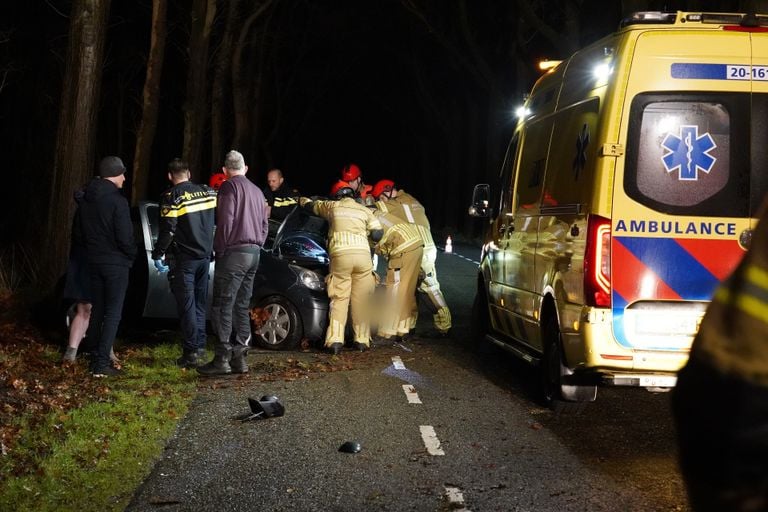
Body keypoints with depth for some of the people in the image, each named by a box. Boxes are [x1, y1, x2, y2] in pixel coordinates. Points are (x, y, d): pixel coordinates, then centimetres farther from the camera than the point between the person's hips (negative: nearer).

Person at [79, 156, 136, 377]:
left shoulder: (86, 200, 6)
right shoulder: (117, 201, -16)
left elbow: (83, 230, 12)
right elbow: (125, 237, -18)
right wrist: (131, 254, 0)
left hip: (94, 261, 7)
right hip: (115, 263, -7)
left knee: (97, 311, 14)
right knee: (113, 313, -4)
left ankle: (96, 358, 18)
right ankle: (102, 363, -8)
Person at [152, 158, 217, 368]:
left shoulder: (171, 196, -11)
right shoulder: (207, 193, 7)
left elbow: (167, 230, -16)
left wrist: (157, 254, -7)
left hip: (183, 258, -6)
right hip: (205, 256, 6)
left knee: (186, 304, -4)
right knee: (200, 303, 15)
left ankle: (191, 352, -6)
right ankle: (200, 345, 18)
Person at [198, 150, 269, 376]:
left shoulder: (229, 187, -6)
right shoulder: (257, 191, 19)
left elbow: (225, 221, -14)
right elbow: (264, 224, 21)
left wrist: (220, 249, -6)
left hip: (234, 253, -8)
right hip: (254, 252, 8)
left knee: (222, 306, -7)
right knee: (242, 306, 11)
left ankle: (222, 359, -12)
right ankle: (239, 358, 9)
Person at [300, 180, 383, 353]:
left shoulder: (332, 206, 18)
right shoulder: (365, 211, 19)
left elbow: (309, 204, 35)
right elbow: (377, 235, 9)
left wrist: (301, 199, 57)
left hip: (340, 255, -1)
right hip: (363, 255, 1)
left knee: (339, 299, 0)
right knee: (361, 300, 7)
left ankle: (335, 340, -10)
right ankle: (362, 340, 6)